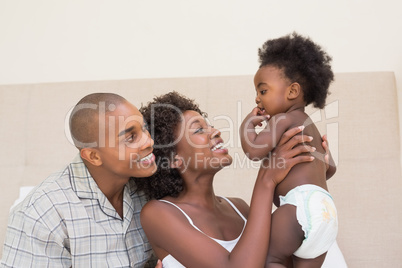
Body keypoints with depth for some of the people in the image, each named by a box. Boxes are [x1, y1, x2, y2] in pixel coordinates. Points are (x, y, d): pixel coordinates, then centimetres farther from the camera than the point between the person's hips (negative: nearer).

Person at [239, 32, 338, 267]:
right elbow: (329, 168, 34)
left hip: (301, 204, -9)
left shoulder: (283, 119, -2)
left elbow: (254, 150, -14)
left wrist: (247, 124, 3)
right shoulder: (309, 125, 27)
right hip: (327, 211, 9)